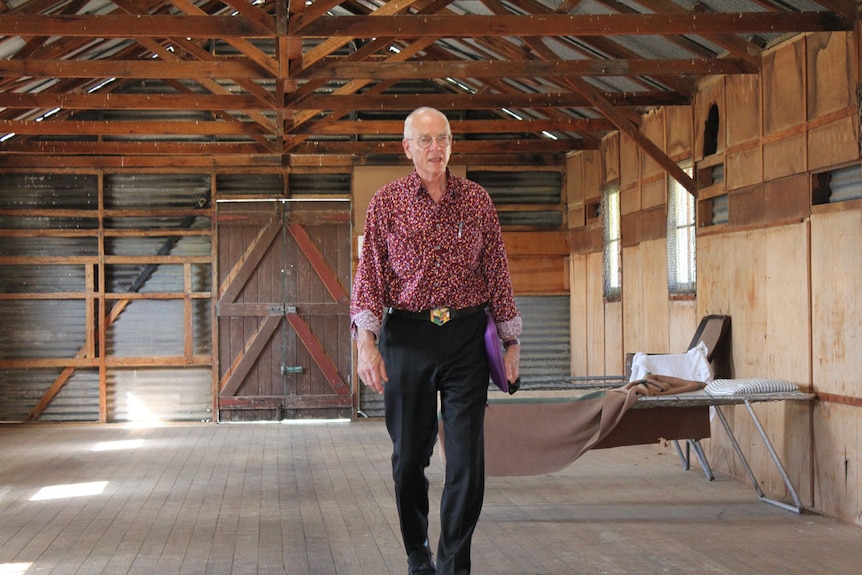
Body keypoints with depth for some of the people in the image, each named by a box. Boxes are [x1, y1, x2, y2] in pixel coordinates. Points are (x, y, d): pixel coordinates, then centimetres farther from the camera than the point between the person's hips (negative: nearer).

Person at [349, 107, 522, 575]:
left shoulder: (477, 201, 6)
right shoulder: (387, 202, 2)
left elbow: (498, 272, 9)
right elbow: (369, 273, -3)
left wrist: (511, 342, 7)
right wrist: (366, 341, -14)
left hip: (466, 337, 1)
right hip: (407, 337, -1)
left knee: (467, 457, -4)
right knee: (409, 456, 7)